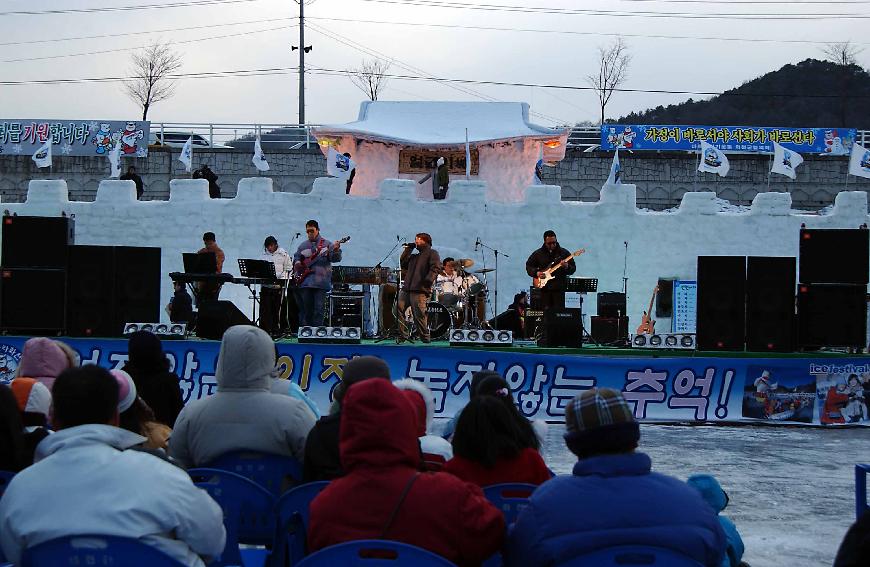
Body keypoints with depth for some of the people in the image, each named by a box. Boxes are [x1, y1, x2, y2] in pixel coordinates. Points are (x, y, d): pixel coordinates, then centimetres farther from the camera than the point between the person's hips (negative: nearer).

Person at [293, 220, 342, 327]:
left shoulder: (327, 244, 3)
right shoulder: (303, 245, 15)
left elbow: (336, 258, -6)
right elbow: (296, 257, 25)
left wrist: (336, 250, -27)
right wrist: (297, 263, 3)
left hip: (321, 281, -4)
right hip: (305, 281, 4)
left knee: (318, 309, -7)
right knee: (306, 309, 6)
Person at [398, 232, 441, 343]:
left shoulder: (432, 253, 6)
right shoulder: (414, 256, 29)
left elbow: (436, 268, -8)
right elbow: (403, 264, 23)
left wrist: (428, 281, -20)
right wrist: (408, 250, 20)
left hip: (420, 290, -8)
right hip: (407, 289, 8)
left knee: (419, 315, -10)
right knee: (398, 308, -4)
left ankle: (425, 337, 0)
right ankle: (403, 335, 0)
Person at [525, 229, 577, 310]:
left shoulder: (564, 253, 4)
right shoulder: (538, 253, 6)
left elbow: (573, 268, 5)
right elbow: (528, 266, 13)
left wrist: (567, 267, -17)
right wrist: (536, 273, -5)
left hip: (559, 288, -1)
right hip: (544, 288, 1)